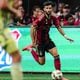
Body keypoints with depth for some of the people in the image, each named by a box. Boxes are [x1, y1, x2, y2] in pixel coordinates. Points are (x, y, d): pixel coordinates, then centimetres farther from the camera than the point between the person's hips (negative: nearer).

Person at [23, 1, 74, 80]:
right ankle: (30, 49, 25)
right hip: (40, 41, -6)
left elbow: (58, 27, 8)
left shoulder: (53, 18, -6)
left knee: (56, 55, -7)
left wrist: (65, 36, 0)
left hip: (47, 40, 6)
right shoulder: (41, 18, -26)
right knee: (42, 62, 4)